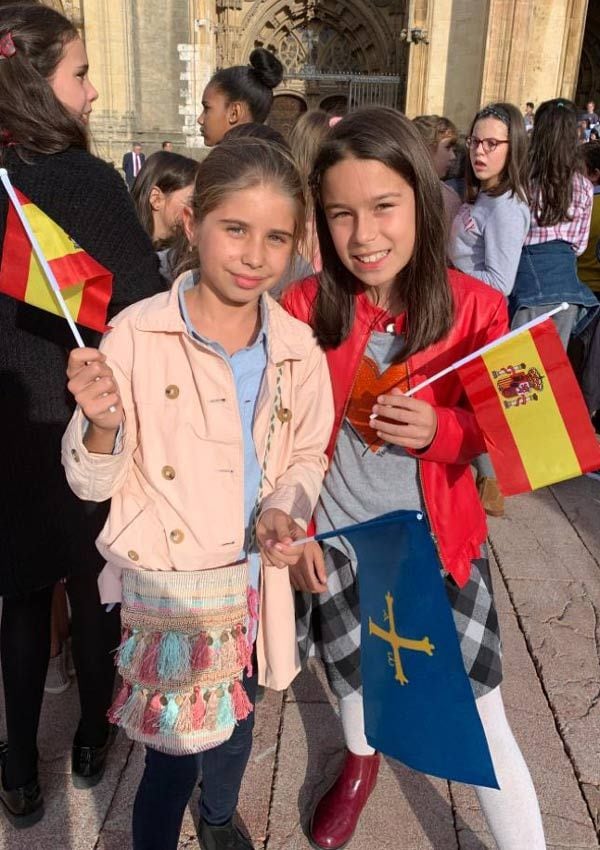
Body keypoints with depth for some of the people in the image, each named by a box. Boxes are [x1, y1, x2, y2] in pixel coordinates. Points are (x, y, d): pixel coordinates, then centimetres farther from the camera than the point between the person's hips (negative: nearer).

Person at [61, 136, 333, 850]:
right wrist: (103, 424, -32)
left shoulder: (298, 350, -6)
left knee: (234, 730, 25)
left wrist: (285, 511, -11)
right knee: (174, 747, 7)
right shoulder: (137, 335, -16)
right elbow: (91, 484, -11)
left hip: (252, 582, 4)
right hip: (161, 586, -3)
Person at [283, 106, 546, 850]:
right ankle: (360, 760, 60)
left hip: (438, 541, -1)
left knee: (481, 724, 7)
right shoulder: (304, 308, -13)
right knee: (352, 677, 26)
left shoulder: (476, 308, -15)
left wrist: (439, 428, -25)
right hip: (334, 541, 2)